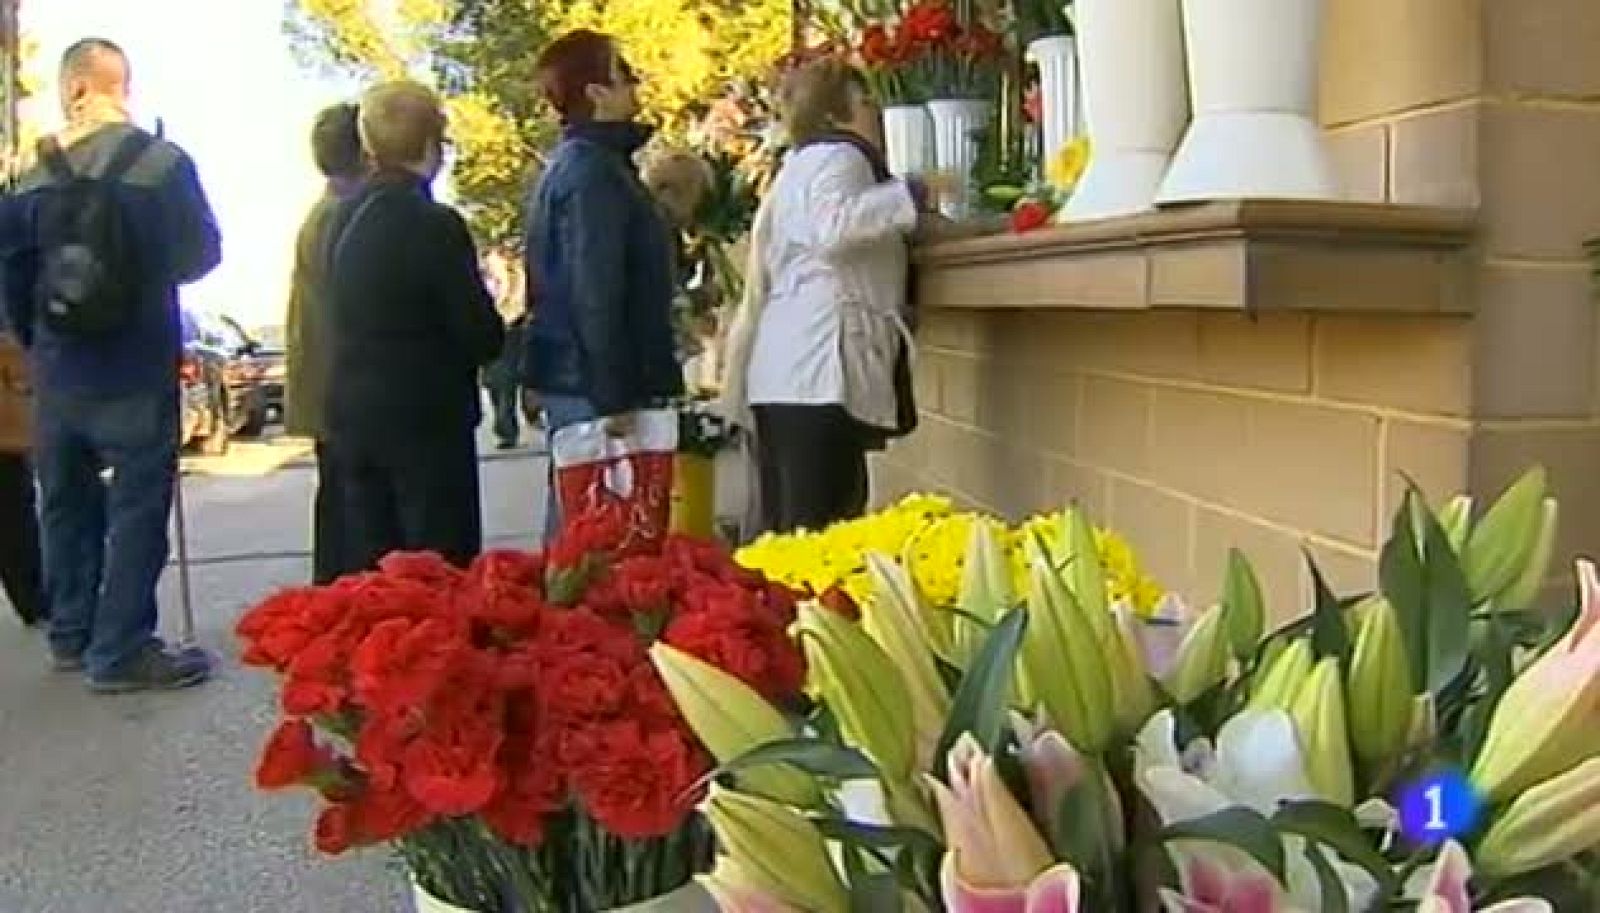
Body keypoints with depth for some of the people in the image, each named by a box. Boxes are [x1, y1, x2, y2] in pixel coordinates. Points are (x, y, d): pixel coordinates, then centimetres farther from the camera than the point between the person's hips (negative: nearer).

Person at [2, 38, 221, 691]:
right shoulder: (162, 163, -11)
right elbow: (200, 256, 0)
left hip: (57, 372, 4)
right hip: (136, 372, -4)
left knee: (66, 504, 17)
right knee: (136, 508, 2)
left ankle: (72, 635, 28)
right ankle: (121, 652, 2)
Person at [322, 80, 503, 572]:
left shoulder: (345, 217, 7)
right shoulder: (434, 223, -15)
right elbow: (482, 335, -13)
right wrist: (498, 332, 9)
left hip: (353, 415, 8)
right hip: (425, 417, -7)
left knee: (369, 570, 13)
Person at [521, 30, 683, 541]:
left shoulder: (571, 164, 17)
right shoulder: (593, 169, -13)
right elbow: (594, 291, -20)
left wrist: (539, 375, 22)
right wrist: (612, 396, -21)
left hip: (571, 379, 10)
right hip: (592, 385, -10)